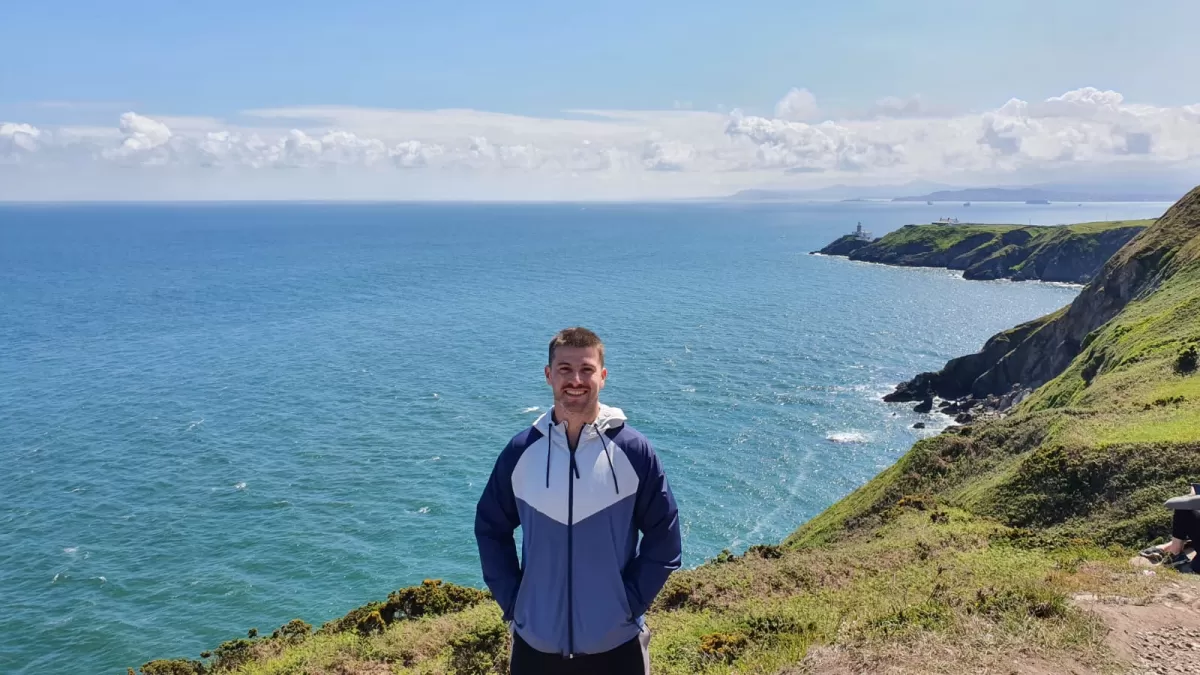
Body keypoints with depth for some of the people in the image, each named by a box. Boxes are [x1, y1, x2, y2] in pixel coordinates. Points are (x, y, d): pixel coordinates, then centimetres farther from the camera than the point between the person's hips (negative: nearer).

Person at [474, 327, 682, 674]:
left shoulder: (634, 450, -8)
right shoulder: (520, 451, -3)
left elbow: (664, 539, -3)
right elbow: (490, 529, 6)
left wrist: (630, 603, -8)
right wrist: (511, 603, 0)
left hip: (616, 643, -1)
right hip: (536, 642, 2)